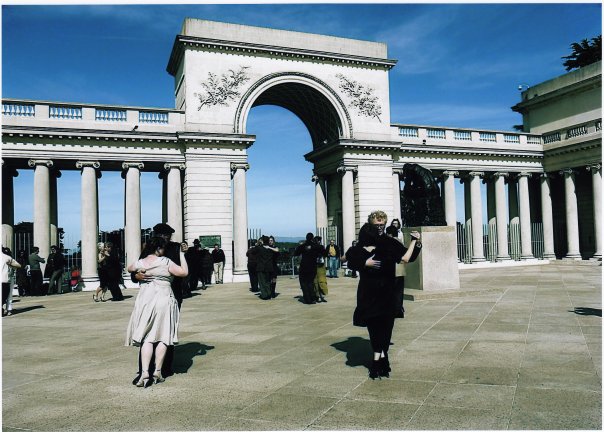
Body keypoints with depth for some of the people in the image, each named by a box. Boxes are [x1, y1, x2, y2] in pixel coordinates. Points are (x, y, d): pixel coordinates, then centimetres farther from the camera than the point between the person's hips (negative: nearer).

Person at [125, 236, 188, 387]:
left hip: (145, 300, 3)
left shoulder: (140, 263, 4)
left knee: (147, 337, 5)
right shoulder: (165, 262, -9)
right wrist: (182, 254, -1)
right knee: (162, 336, 7)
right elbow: (184, 272, -9)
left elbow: (129, 268, 26)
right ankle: (157, 372, 9)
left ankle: (145, 372, -6)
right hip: (163, 300, -3)